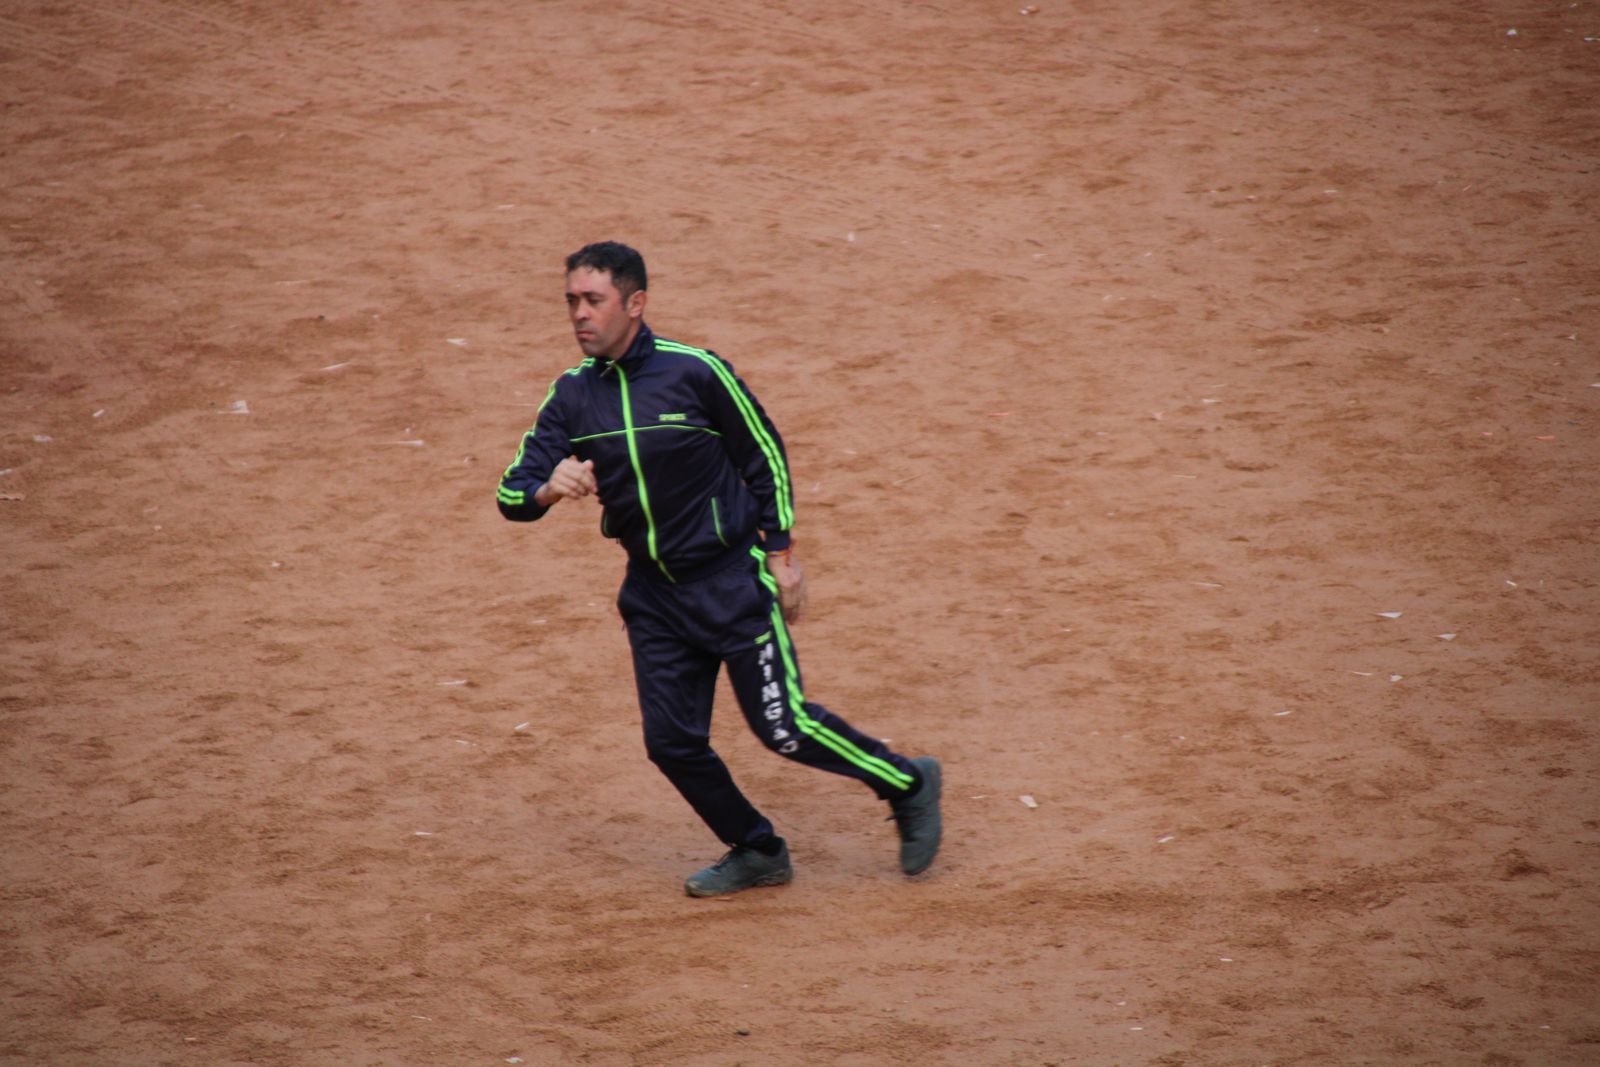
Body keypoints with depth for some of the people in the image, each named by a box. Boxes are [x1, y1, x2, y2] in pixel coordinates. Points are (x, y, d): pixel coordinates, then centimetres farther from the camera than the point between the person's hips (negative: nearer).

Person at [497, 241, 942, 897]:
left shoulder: (696, 372, -12)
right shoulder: (571, 396, 0)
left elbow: (765, 455, -2)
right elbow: (512, 494, -5)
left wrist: (780, 553, -4)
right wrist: (549, 488, -28)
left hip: (733, 579, -5)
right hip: (653, 592, 5)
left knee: (784, 728, -7)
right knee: (672, 743, 3)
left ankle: (908, 784, 15)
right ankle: (758, 853, 25)